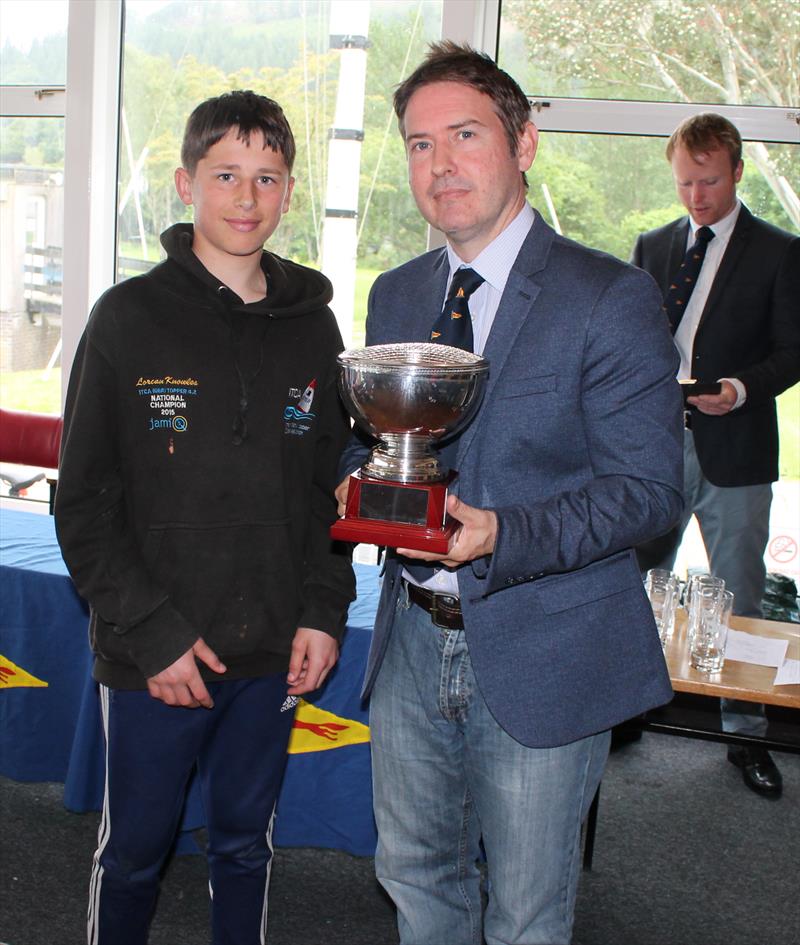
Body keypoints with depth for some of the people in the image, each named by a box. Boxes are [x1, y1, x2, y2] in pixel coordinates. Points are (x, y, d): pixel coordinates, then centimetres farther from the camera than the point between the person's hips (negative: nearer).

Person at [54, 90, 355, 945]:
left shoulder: (312, 326, 4)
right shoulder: (129, 317, -6)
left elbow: (333, 487, 10)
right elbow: (83, 505, -6)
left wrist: (324, 614, 0)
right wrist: (151, 633, -12)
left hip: (273, 656, 3)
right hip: (153, 656, -3)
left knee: (245, 844, 18)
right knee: (133, 849, 12)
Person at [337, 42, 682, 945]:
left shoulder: (611, 298, -12)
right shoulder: (395, 295, 8)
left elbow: (649, 488, -15)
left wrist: (503, 535, -29)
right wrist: (356, 482, -6)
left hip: (539, 652, -5)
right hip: (411, 640, 6)